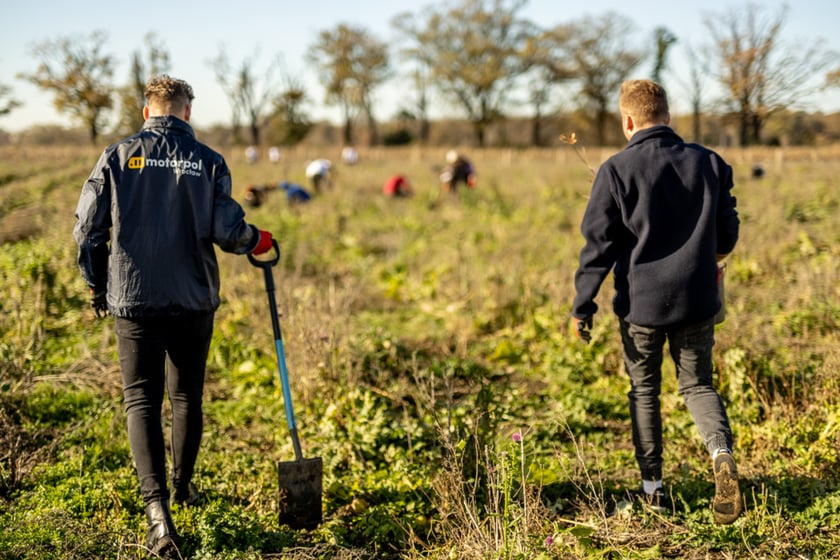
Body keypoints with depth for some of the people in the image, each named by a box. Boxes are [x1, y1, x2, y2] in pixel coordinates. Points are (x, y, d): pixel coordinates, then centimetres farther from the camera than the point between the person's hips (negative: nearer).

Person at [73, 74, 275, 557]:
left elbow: (88, 228, -2)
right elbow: (225, 230, -10)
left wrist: (98, 286, 13)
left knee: (142, 400, 1)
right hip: (193, 300, 1)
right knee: (187, 395, 18)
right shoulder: (208, 161, -2)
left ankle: (157, 504, -15)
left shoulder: (117, 156, -1)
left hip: (133, 298, -1)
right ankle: (183, 485, 35)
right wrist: (258, 241, 12)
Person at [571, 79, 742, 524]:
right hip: (697, 301, 2)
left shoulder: (617, 170, -10)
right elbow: (727, 235, 9)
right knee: (697, 385, 15)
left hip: (640, 303, -2)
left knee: (644, 390, 14)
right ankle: (722, 453, -12)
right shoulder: (710, 163, 1)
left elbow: (598, 245, -10)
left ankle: (653, 487, 20)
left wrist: (582, 306, -3)